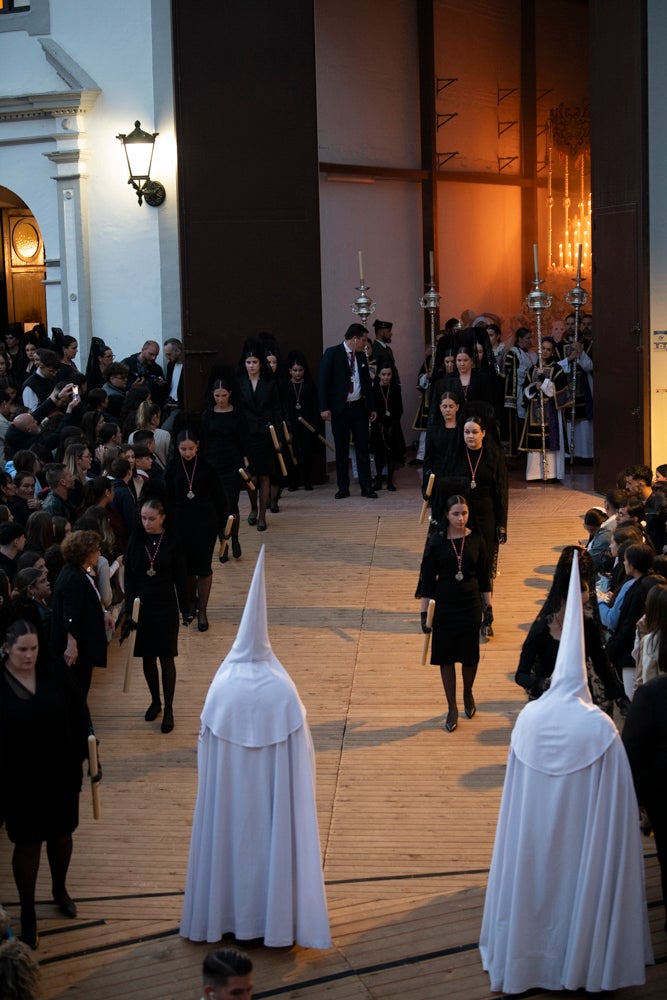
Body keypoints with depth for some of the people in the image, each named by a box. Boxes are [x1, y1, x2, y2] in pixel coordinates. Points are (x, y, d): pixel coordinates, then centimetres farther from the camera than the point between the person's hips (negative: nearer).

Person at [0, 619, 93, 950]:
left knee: (61, 834, 21)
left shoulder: (54, 670, -10)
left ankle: (60, 890, 47)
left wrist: (79, 753, -1)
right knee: (27, 845, 9)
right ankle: (28, 916, 25)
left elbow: (78, 712, -1)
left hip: (60, 773, 3)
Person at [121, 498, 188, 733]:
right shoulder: (136, 542, -3)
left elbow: (180, 578, -1)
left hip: (165, 607, -2)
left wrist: (184, 609, 1)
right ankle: (155, 701, 29)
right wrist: (129, 610, -8)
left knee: (166, 658, 0)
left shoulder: (172, 543, -7)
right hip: (142, 605, 2)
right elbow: (129, 577, -2)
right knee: (147, 657, 11)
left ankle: (168, 710, 7)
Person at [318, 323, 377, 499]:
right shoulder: (332, 353, -6)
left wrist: (371, 407, 15)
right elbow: (323, 381, -9)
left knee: (362, 448, 2)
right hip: (340, 409, -4)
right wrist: (324, 407, -15)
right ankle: (343, 488, 11)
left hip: (359, 407, 4)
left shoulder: (361, 356, 10)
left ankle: (366, 487, 4)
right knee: (341, 450, 4)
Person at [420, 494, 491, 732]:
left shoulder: (476, 541, -3)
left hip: (470, 605, 1)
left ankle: (468, 694, 37)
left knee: (470, 655, 8)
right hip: (444, 605, -1)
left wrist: (488, 605, 5)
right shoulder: (437, 542, -7)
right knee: (446, 656, 5)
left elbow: (484, 576, 5)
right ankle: (452, 708, 17)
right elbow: (428, 577, -3)